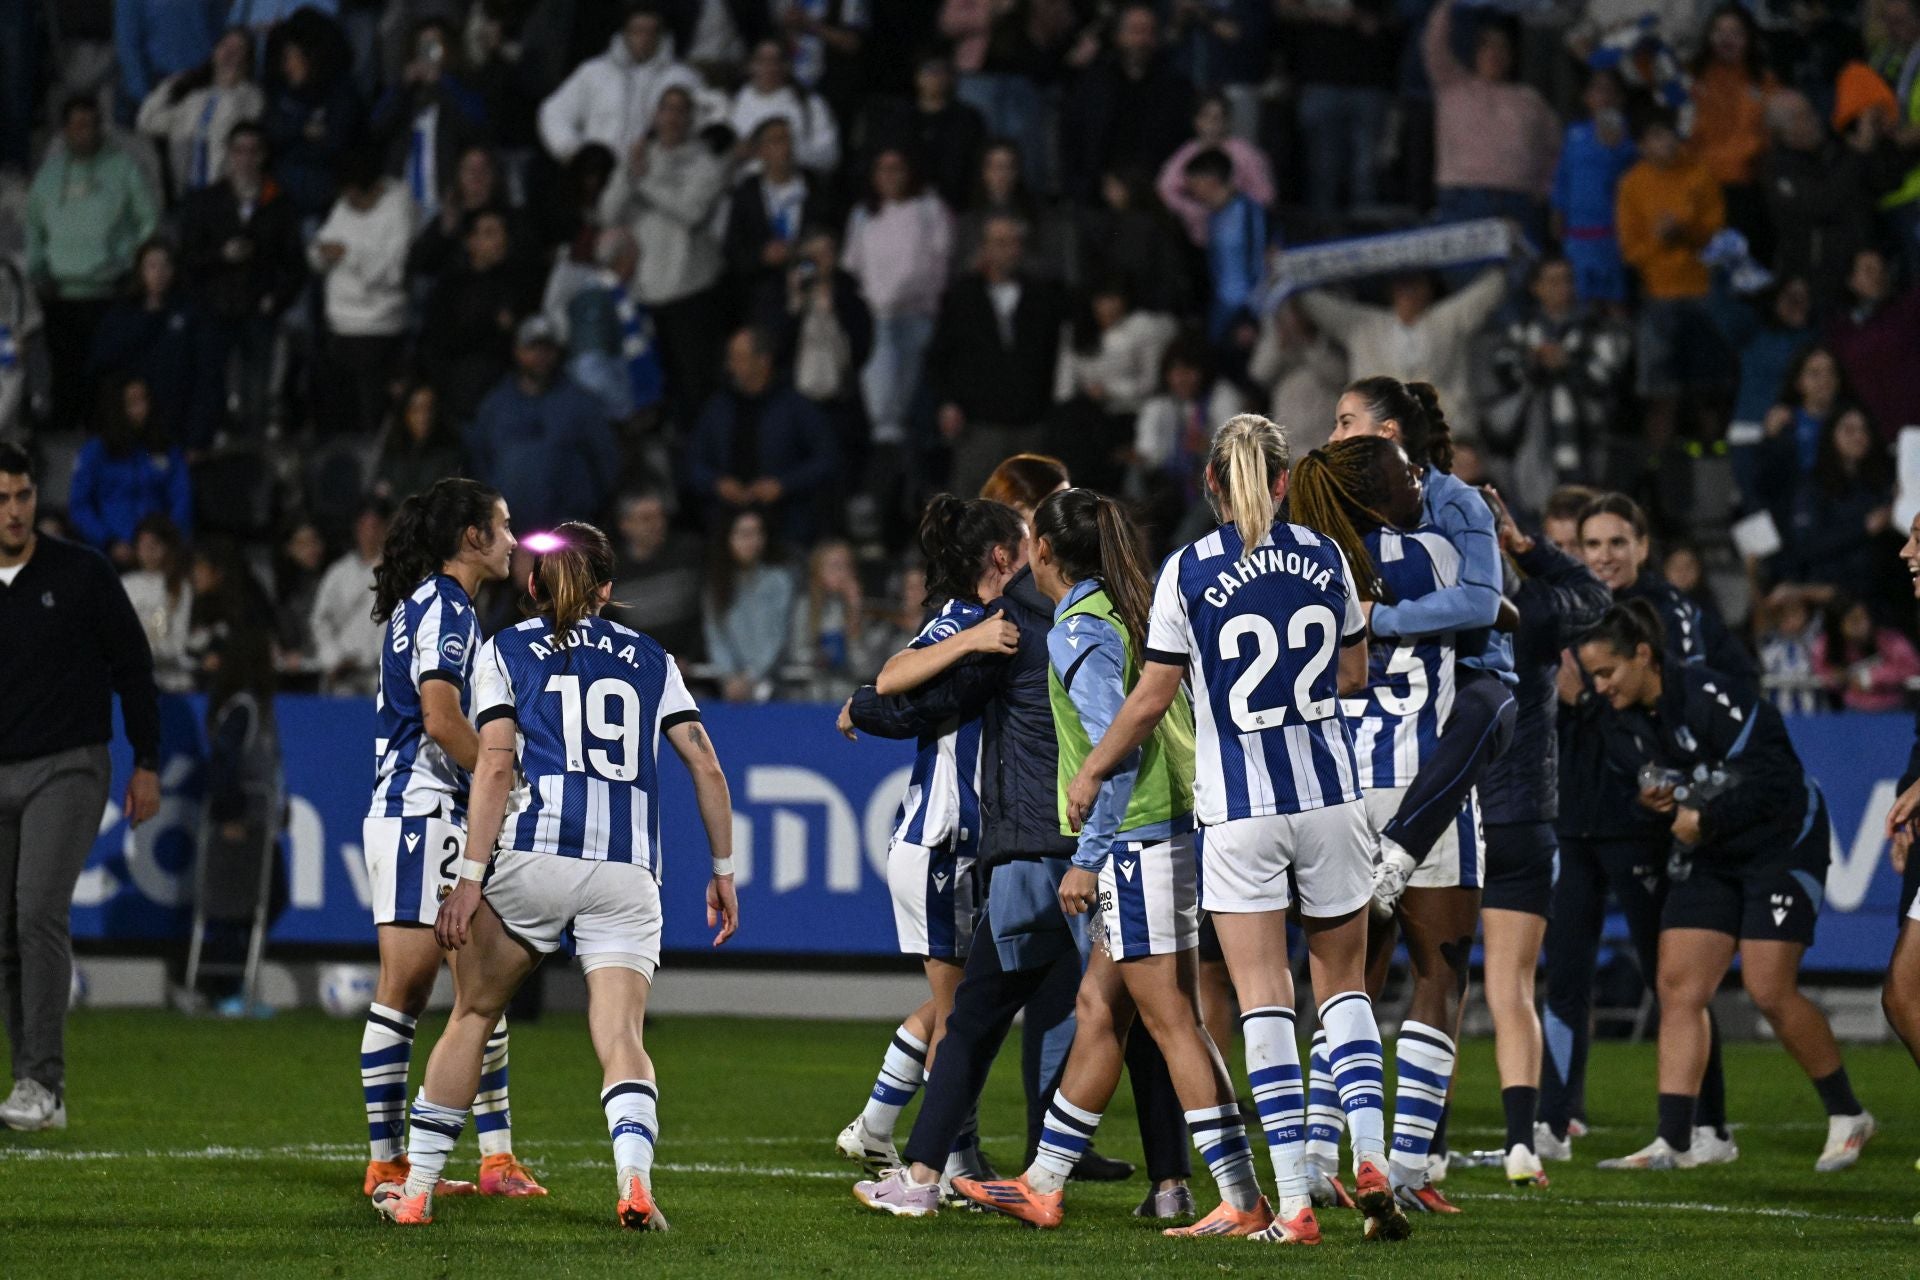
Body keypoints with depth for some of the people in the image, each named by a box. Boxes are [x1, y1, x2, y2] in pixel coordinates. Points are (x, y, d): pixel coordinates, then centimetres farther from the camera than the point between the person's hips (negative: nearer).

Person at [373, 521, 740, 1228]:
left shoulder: (506, 651, 11)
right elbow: (707, 766, 13)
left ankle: (417, 1188, 16)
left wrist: (471, 877, -6)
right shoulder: (650, 657, 19)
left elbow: (495, 767, -2)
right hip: (626, 872, 1)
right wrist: (724, 870, 20)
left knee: (472, 1016, 14)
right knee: (621, 1037, -4)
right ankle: (635, 1176, -30)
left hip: (533, 855, -1)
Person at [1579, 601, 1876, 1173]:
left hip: (1783, 846, -8)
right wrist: (1658, 800, -8)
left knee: (1769, 990, -12)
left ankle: (1847, 1115, 8)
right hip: (1710, 857, 8)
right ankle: (1673, 1141, -7)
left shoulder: (1708, 697, -24)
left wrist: (1705, 819, -20)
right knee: (1678, 986, -5)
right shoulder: (1628, 723, 1)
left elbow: (1775, 779, -23)